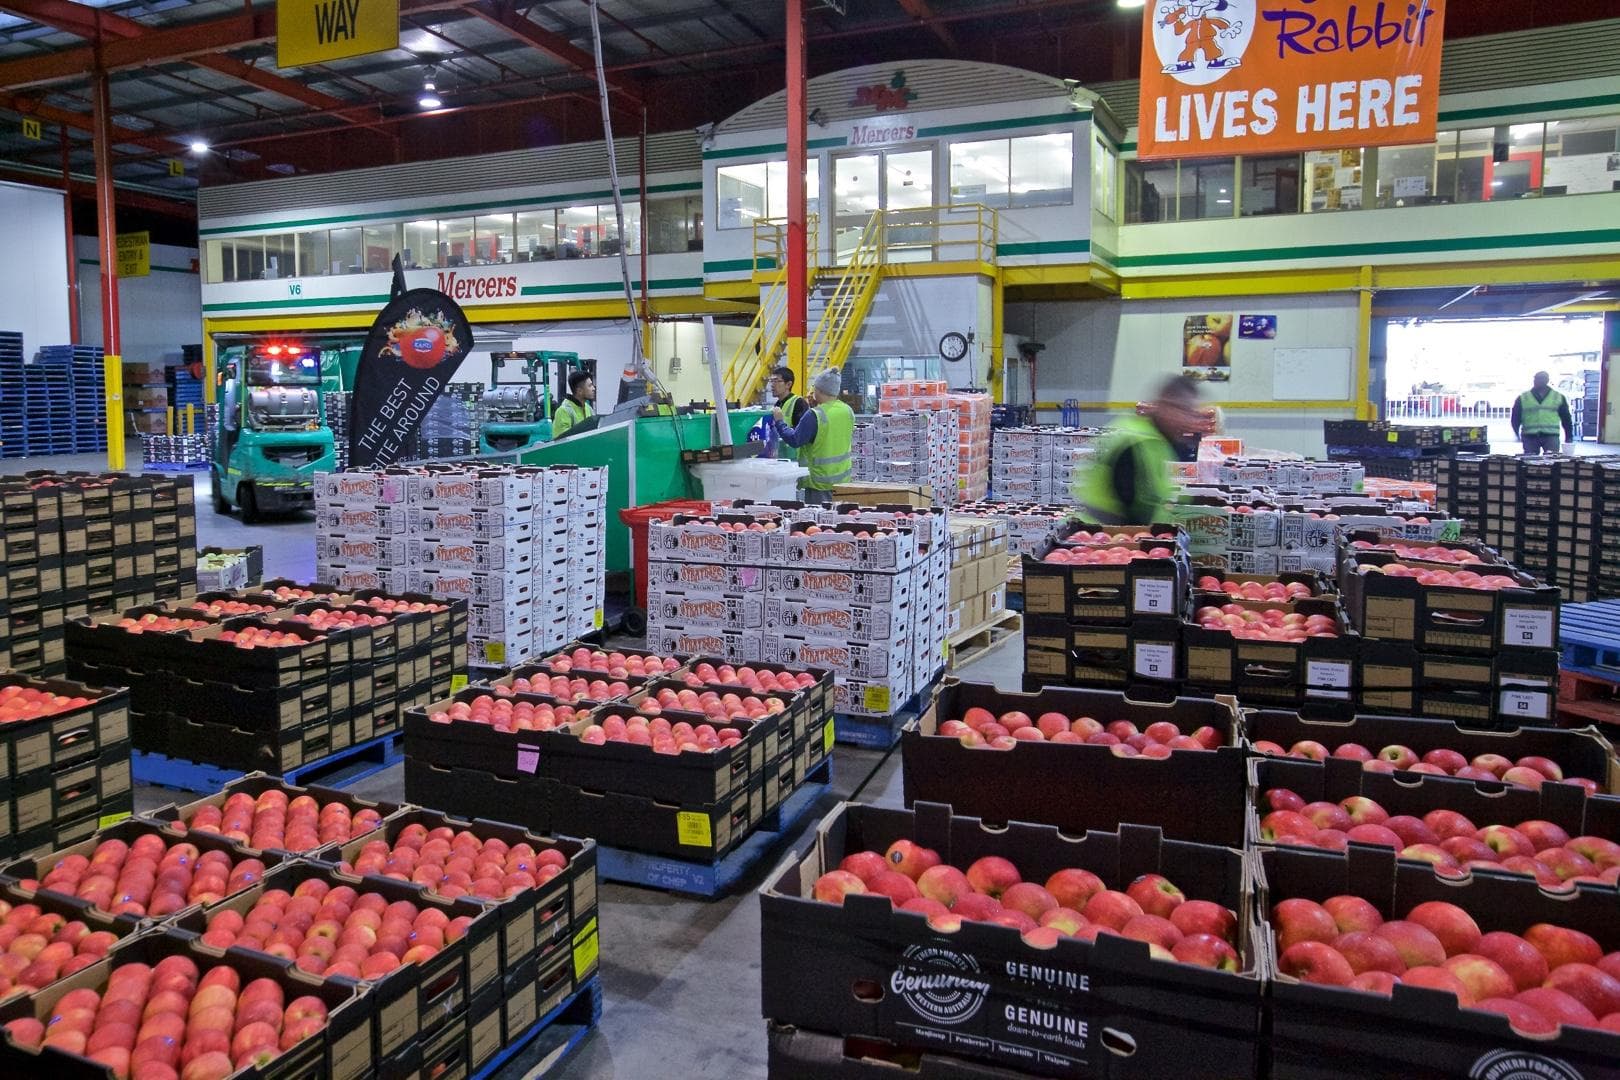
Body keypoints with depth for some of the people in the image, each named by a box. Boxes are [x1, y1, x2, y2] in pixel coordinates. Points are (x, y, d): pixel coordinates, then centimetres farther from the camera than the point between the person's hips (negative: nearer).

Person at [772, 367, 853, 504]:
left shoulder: (814, 415, -20)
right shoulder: (848, 411, 1)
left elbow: (794, 441, -16)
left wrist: (780, 421, -3)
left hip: (821, 482, -7)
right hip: (843, 478, 7)